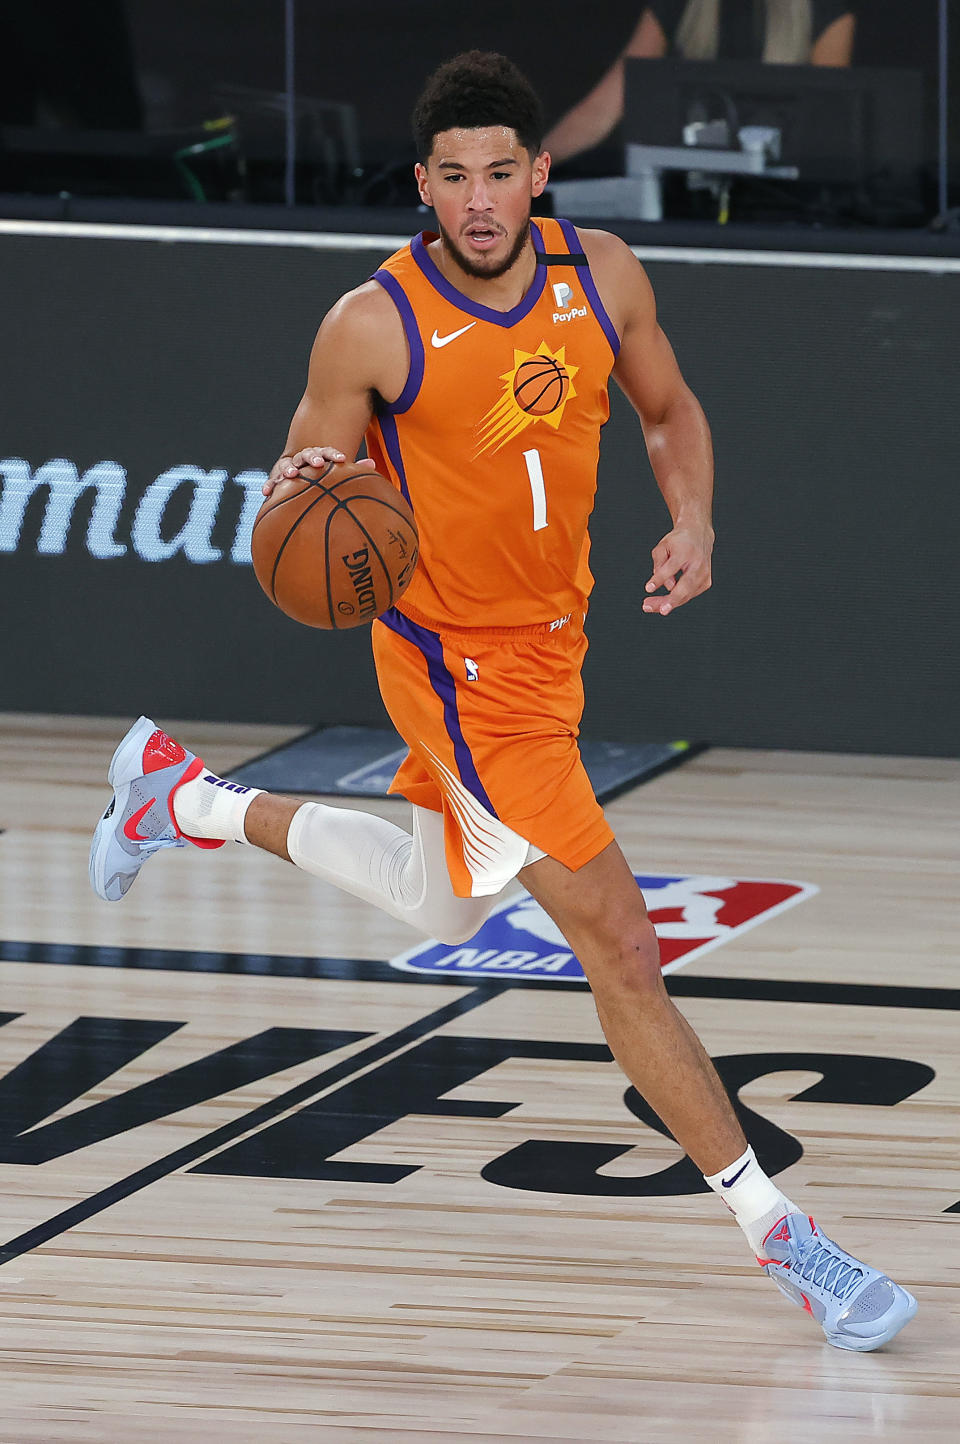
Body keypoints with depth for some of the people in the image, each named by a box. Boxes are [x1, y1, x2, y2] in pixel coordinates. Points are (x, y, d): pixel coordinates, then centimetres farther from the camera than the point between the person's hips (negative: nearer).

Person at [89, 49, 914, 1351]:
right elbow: (295, 499, -9)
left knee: (443, 906, 28)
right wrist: (304, 502, -33)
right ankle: (775, 1232, -6)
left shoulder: (603, 276, -7)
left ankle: (188, 797, 45)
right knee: (615, 938, -10)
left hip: (551, 636, 7)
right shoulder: (373, 329, -20)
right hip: (457, 666, -7)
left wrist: (693, 523, -9)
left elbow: (670, 412, 10)